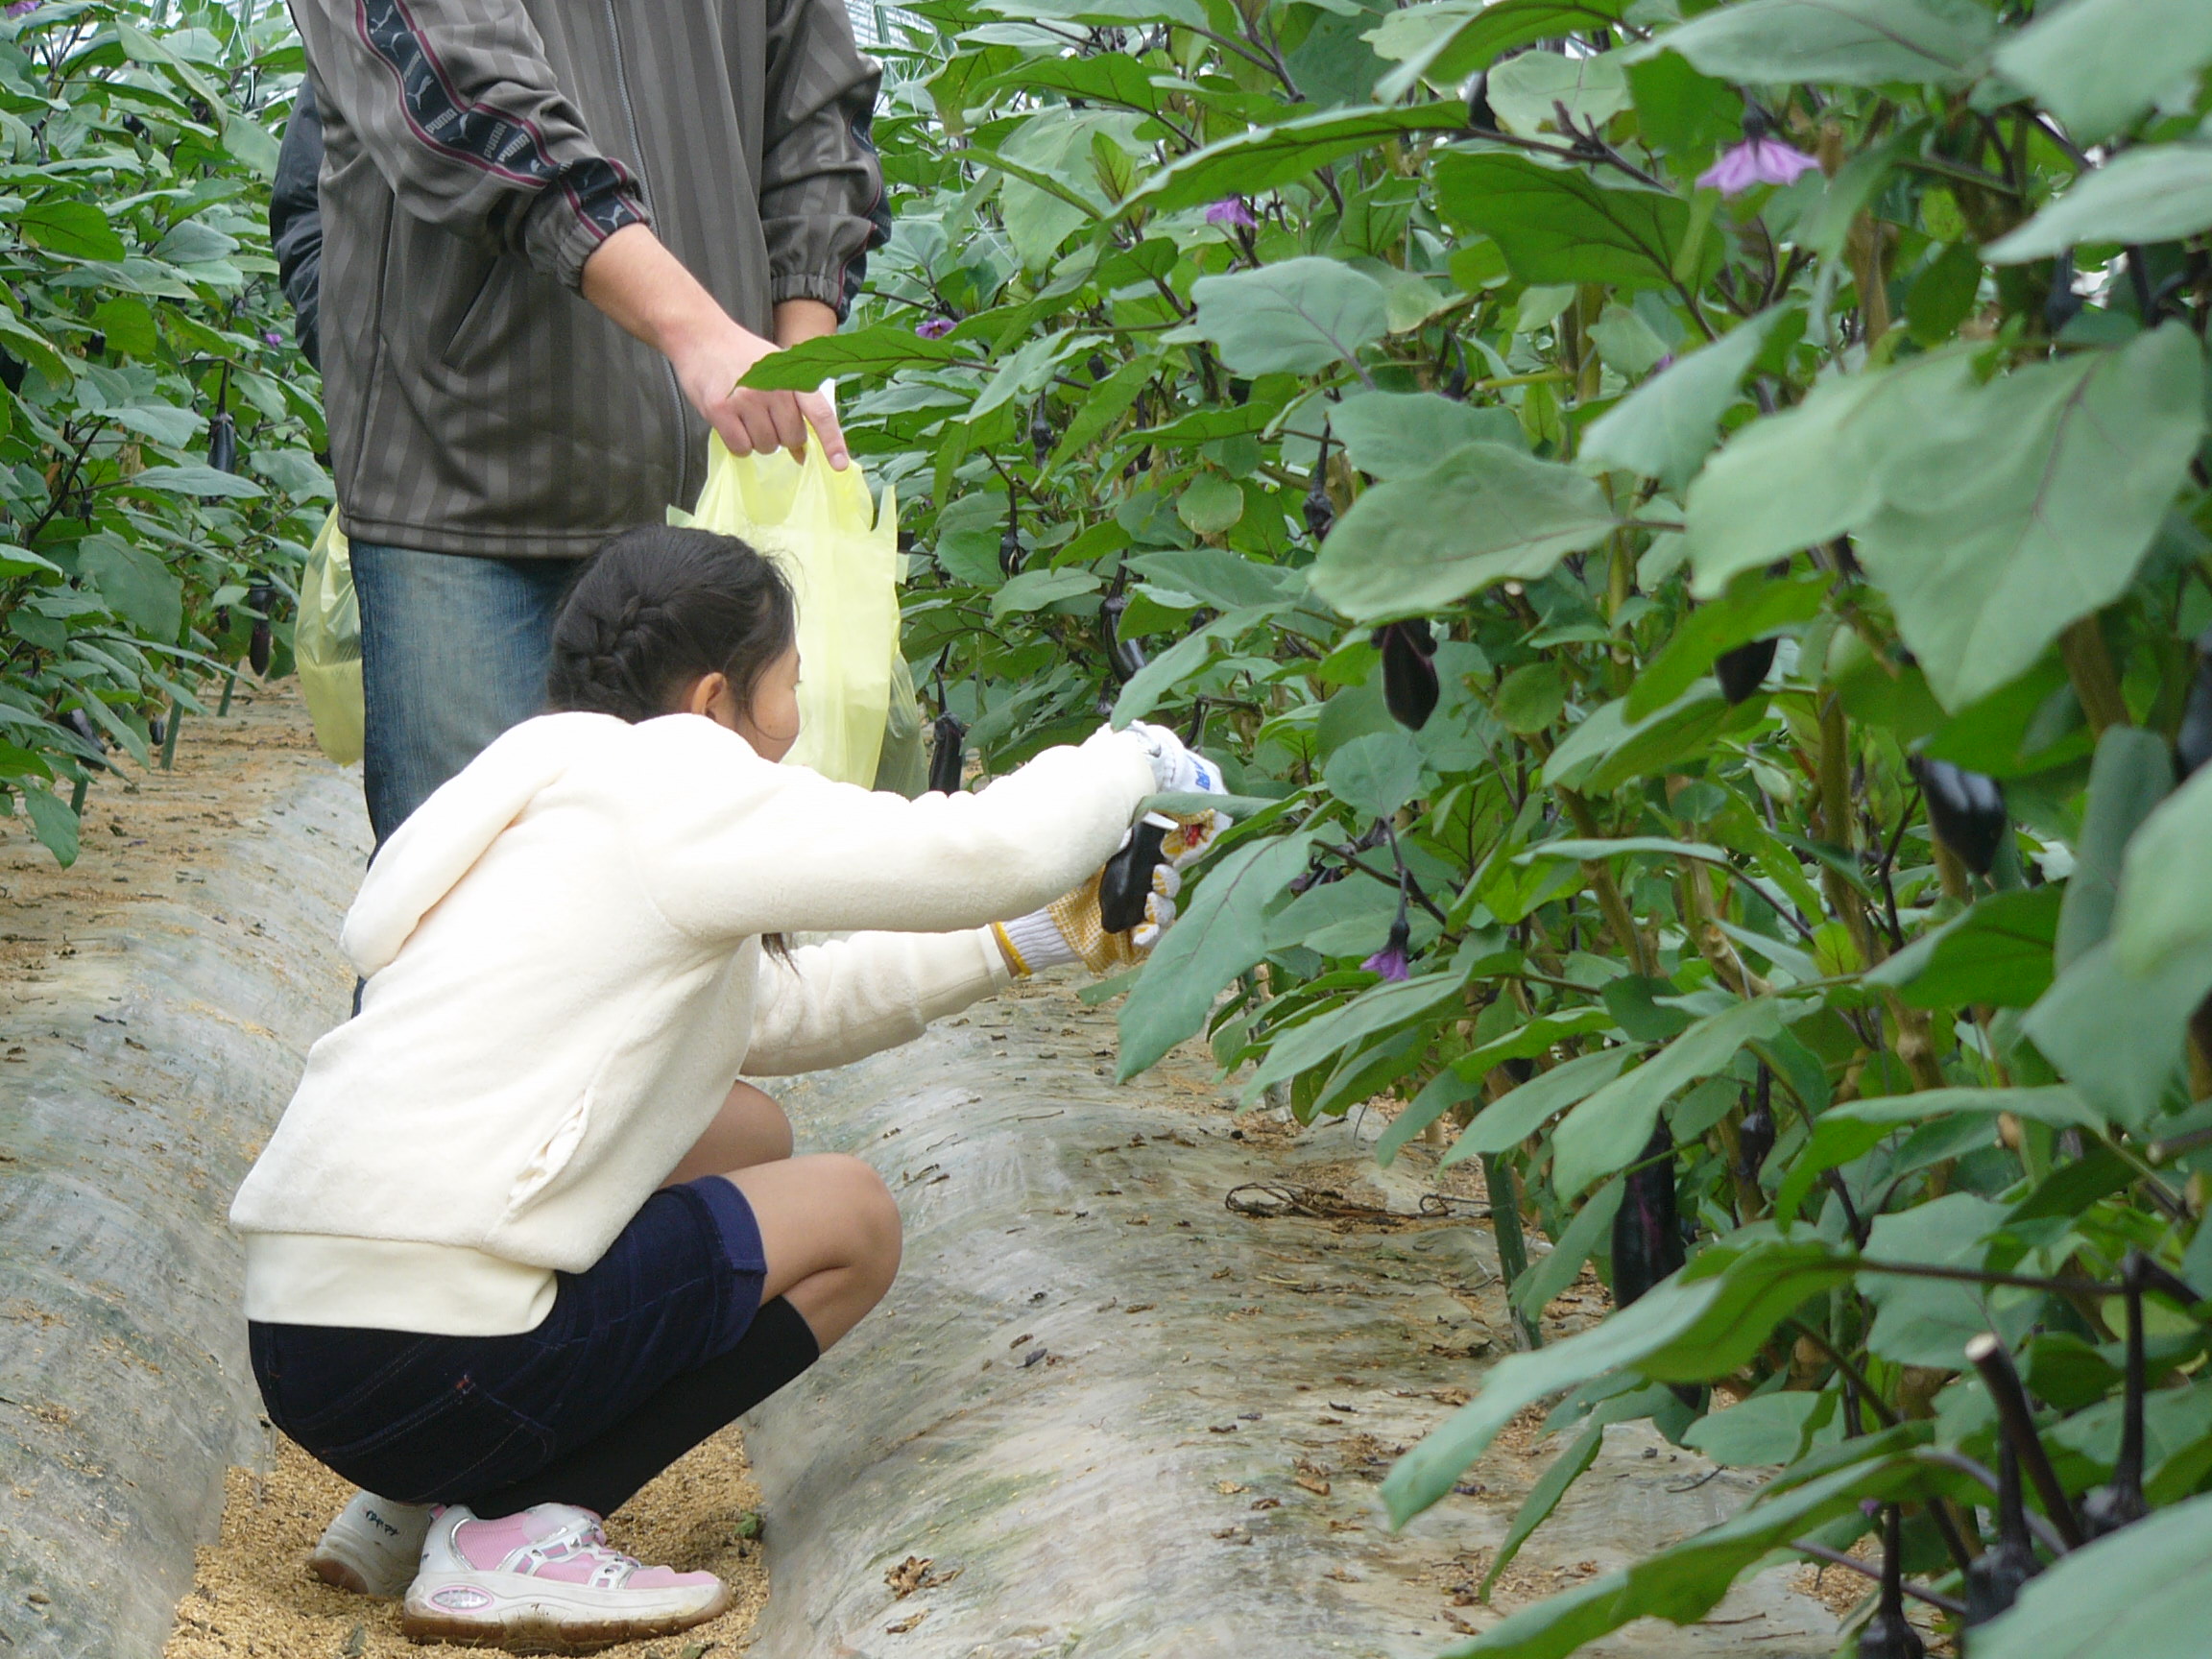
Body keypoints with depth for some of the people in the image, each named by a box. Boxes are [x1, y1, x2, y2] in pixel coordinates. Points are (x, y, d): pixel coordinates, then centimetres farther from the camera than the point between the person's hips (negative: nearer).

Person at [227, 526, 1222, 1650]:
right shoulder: (667, 789, -7)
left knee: (746, 1136, 23)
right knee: (851, 1218, 7)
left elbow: (780, 1007, 28)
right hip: (425, 1361, -9)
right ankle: (513, 1536, -5)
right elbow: (986, 849, -9)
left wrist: (1025, 944, 26)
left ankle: (424, 1503, 15)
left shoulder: (553, 805, 21)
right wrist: (1131, 761, 11)